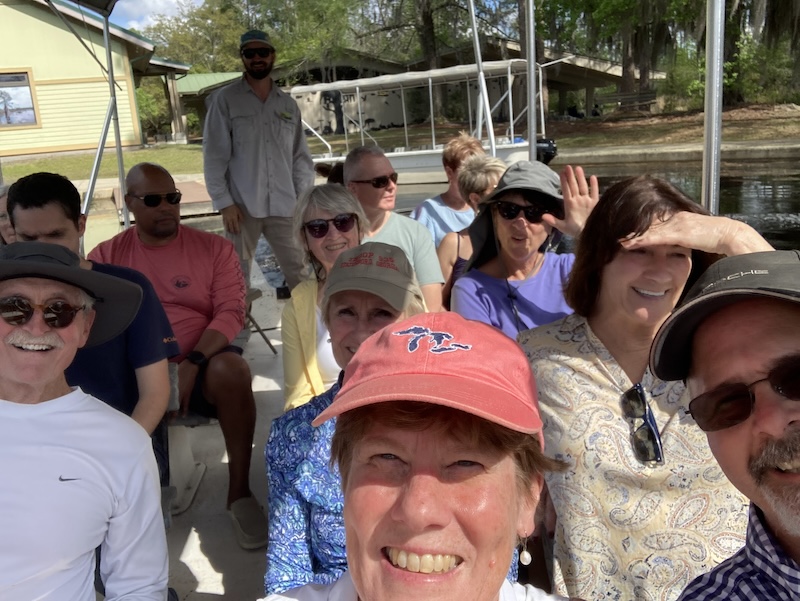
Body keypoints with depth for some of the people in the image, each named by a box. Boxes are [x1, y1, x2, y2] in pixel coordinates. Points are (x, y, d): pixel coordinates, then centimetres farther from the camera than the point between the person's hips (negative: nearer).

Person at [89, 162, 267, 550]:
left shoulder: (214, 248, 4)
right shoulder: (105, 257, 8)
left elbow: (231, 312, -5)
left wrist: (193, 363, -21)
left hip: (202, 364, -1)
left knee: (231, 369, -33)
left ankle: (239, 493, -18)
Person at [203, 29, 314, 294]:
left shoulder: (288, 104, 12)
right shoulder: (224, 100, 2)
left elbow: (301, 157, 11)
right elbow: (214, 156, -2)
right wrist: (224, 203, -9)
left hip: (284, 206, 3)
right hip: (242, 205, -2)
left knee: (299, 273, 5)